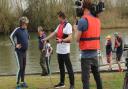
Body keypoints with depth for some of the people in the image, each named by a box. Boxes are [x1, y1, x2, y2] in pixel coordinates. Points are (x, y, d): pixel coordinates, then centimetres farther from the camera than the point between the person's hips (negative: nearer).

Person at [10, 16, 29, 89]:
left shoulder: (26, 30, 8)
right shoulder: (17, 30, -13)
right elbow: (11, 36, -26)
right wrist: (15, 45, -23)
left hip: (25, 51, 7)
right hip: (19, 51, -7)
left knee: (24, 67, 12)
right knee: (20, 67, -8)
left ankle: (22, 81, 22)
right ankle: (18, 83, -1)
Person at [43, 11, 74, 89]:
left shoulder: (68, 25, -12)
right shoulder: (59, 25, 15)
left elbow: (69, 38, -19)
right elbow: (54, 33, 24)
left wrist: (62, 40, -34)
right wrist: (45, 39, 27)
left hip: (65, 50, -9)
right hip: (59, 50, 9)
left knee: (69, 67, -6)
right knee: (61, 67, 15)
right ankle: (62, 83, 25)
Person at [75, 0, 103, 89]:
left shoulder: (83, 20, -13)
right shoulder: (97, 20, 7)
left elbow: (77, 39, -10)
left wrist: (76, 29, 6)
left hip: (86, 55, -7)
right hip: (95, 53, 7)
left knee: (85, 78, -4)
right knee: (97, 76, 19)